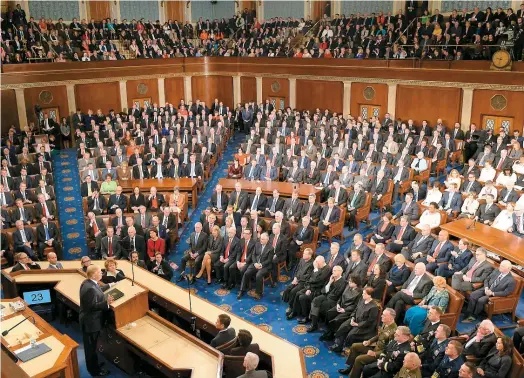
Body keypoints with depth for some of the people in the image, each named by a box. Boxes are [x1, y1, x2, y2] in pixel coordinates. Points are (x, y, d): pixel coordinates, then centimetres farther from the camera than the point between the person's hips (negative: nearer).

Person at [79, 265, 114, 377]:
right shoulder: (90, 288, -33)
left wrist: (109, 286, 25)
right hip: (91, 322, -10)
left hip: (90, 320, 10)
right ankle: (95, 370, 24)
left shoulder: (88, 283, -1)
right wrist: (106, 302, -36)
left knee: (91, 346, 26)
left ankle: (93, 365, 44)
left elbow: (97, 291, 17)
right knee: (91, 347, 8)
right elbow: (93, 306, -30)